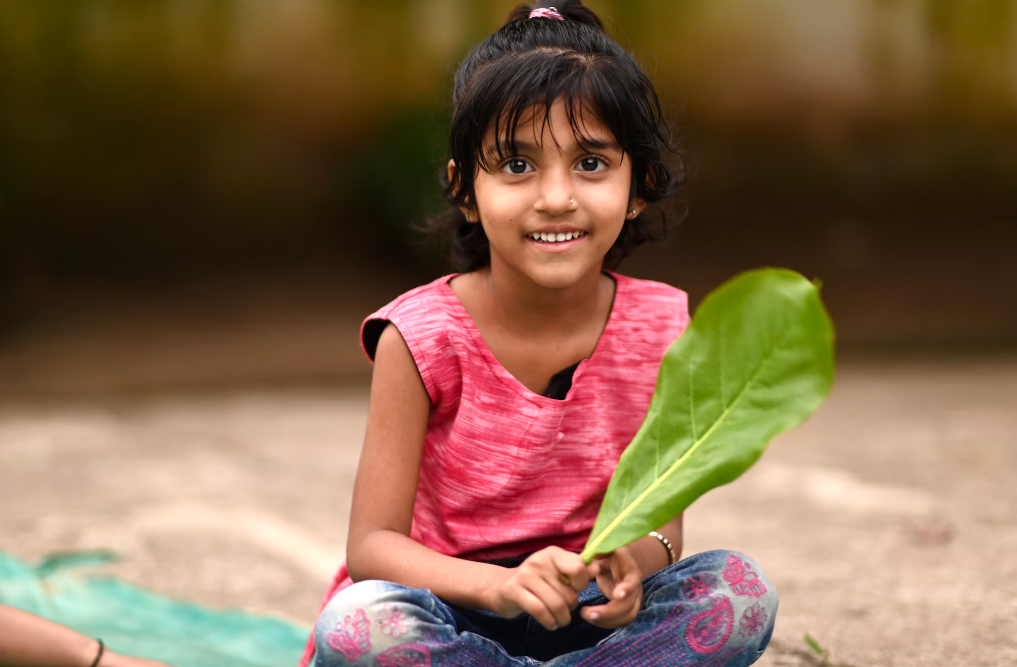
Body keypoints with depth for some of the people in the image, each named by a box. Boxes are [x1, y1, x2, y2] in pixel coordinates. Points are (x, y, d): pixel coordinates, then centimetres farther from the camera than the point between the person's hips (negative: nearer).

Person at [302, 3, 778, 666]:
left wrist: (637, 557, -27)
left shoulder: (658, 325, -5)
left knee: (742, 592, -21)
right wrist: (499, 584, -37)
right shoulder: (423, 336, -15)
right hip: (455, 613, -2)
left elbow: (662, 516, 0)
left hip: (588, 613, 3)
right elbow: (372, 545, -17)